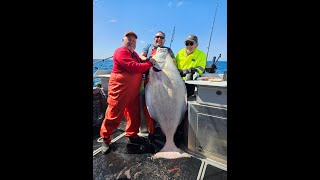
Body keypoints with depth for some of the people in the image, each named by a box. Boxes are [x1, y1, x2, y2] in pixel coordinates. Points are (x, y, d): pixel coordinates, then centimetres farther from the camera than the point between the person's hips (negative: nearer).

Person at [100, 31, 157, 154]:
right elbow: (134, 67, -24)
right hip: (119, 89, -8)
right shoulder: (121, 52, -11)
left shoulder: (135, 54, 19)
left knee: (134, 113, 13)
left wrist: (146, 60, -5)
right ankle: (105, 139, 21)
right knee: (114, 114, 1)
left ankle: (132, 135, 30)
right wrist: (149, 63, -14)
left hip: (133, 90, 9)